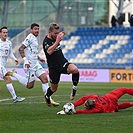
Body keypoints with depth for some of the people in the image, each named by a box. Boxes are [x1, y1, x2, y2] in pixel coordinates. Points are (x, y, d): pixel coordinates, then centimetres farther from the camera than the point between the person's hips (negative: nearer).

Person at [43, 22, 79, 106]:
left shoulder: (55, 37, 5)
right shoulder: (46, 41, -17)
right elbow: (49, 51, -38)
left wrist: (61, 35, 19)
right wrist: (57, 41, -40)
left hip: (63, 63, 5)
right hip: (54, 68, -5)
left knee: (75, 70, -28)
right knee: (54, 88, 10)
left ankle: (74, 89, -11)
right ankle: (47, 97, 44)